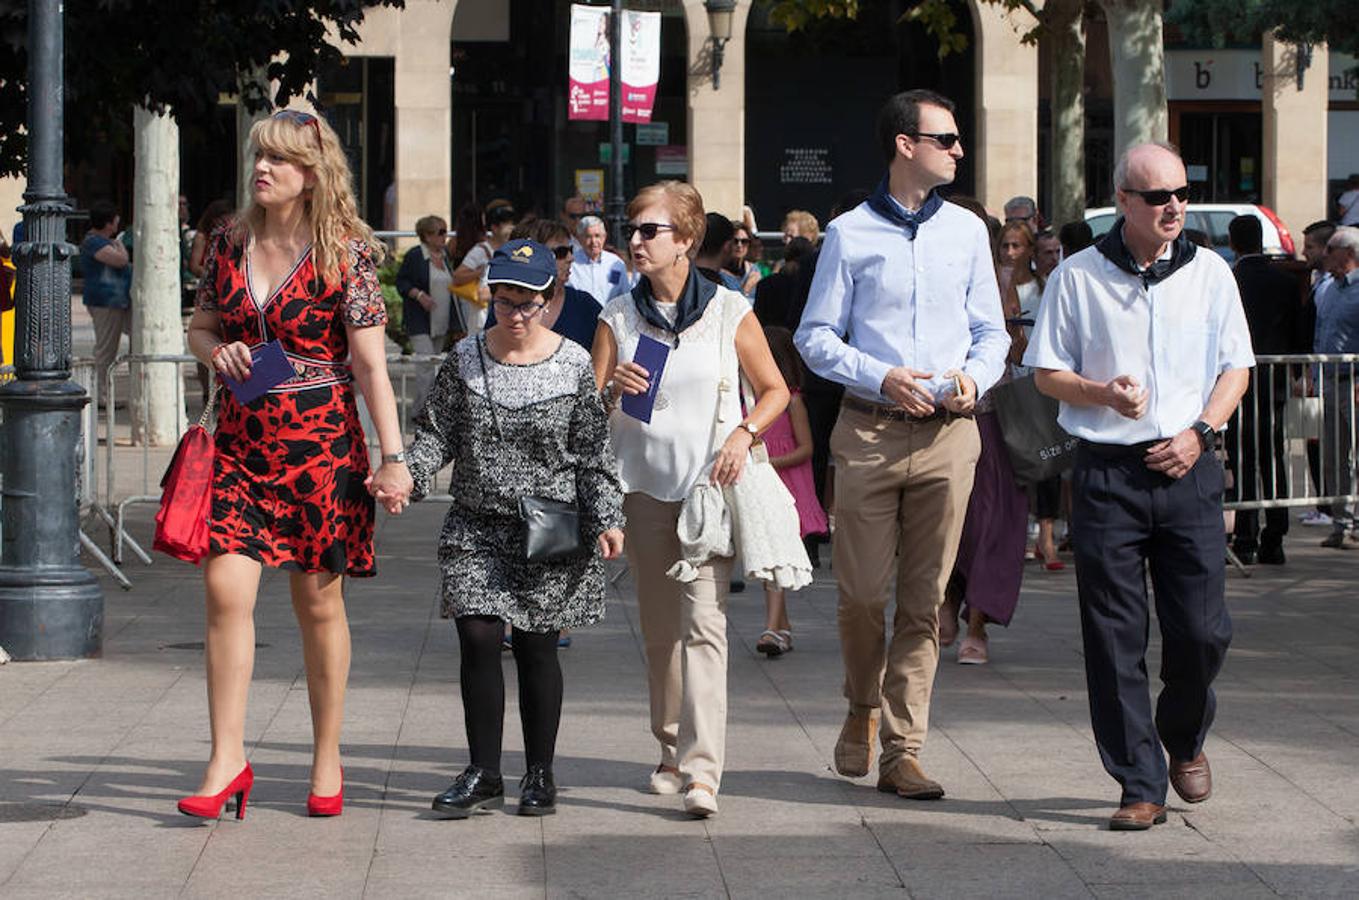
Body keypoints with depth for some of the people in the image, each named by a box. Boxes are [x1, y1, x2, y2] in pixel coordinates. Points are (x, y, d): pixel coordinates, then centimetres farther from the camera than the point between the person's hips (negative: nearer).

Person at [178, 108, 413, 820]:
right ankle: (227, 760, -5)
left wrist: (393, 457, -12)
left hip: (321, 440, -3)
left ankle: (326, 758, 19)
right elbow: (200, 326, 20)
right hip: (242, 437, 3)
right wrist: (217, 351, -4)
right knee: (226, 588, -10)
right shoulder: (231, 242, 7)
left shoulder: (346, 252, -5)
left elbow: (370, 363, -7)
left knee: (319, 601, 6)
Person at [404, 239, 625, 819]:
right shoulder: (465, 360, 3)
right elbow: (437, 432, 3)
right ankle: (483, 776, 3)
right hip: (475, 527, 1)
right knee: (478, 639, -7)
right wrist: (407, 475, -16)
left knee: (537, 648, 4)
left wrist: (606, 518, -6)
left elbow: (593, 451, 1)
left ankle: (540, 775, 17)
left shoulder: (573, 364, -1)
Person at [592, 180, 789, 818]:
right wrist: (614, 387, -16)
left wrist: (743, 433, -9)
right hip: (644, 484, 3)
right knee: (659, 628, 9)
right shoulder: (619, 316, 6)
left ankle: (701, 770, -21)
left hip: (711, 484, -3)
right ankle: (672, 751, 24)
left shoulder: (729, 312, 0)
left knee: (704, 622, -14)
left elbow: (776, 390, 8)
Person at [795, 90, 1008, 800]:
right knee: (862, 591, 0)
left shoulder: (966, 231, 12)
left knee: (925, 600, 0)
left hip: (948, 432, 2)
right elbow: (815, 336, 3)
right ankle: (863, 706, 28)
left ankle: (902, 751, 4)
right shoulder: (850, 234, 3)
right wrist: (883, 377, -12)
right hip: (870, 430, -2)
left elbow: (992, 331, 16)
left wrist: (975, 375, -6)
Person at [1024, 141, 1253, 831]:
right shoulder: (1078, 277, 3)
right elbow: (1047, 372, 6)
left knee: (1202, 630, -1)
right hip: (1107, 471, -1)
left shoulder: (1210, 272, 8)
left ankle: (1185, 740, 29)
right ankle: (1141, 785, 6)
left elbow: (1236, 367, 12)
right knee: (1114, 637, -2)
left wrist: (1200, 431, -4)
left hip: (1188, 468, 1)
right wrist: (1104, 394, -12)